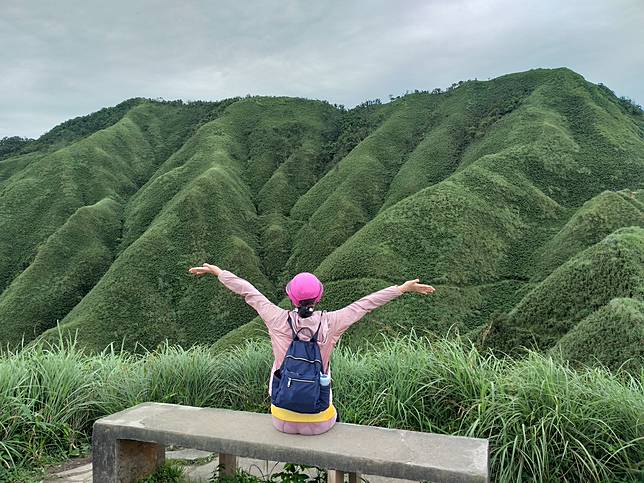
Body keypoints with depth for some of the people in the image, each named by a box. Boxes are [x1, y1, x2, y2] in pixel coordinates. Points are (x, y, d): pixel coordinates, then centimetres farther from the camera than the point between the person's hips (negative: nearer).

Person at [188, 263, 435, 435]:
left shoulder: (279, 320, -14)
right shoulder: (330, 323, -16)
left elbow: (248, 291, -2)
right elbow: (367, 303, -5)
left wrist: (217, 271, 12)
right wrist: (403, 288, 5)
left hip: (282, 421, 1)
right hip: (317, 422, -1)